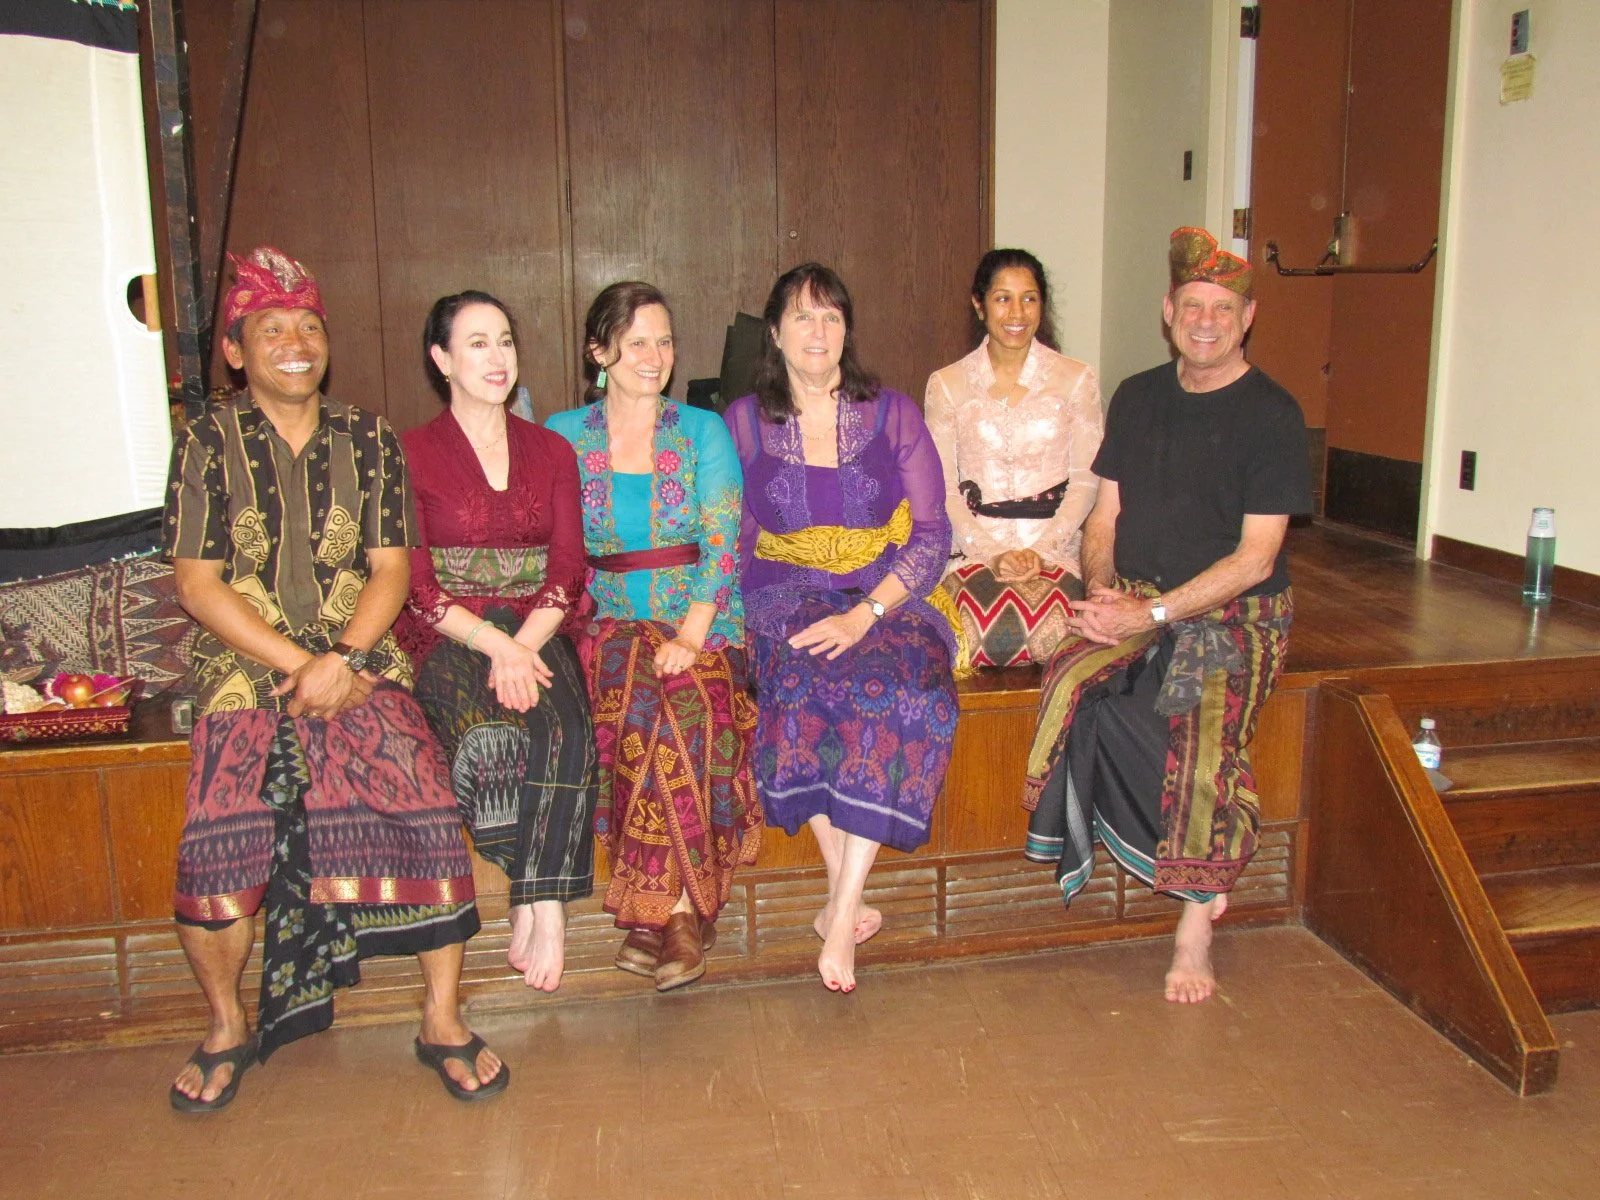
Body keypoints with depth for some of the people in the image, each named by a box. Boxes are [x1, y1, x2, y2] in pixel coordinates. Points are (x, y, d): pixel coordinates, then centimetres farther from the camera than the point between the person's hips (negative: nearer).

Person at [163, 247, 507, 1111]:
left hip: (361, 666, 1)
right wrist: (299, 665, -10)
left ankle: (442, 1021, -2)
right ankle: (228, 1027, 9)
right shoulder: (208, 445, 5)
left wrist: (341, 660, -12)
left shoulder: (369, 441, 11)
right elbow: (197, 585, -1)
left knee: (426, 809, -20)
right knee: (217, 838, -19)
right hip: (245, 670, -1)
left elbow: (391, 570, 5)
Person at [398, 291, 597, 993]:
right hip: (449, 639, -2)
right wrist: (495, 644, -19)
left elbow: (566, 572, 5)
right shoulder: (411, 455, 6)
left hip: (538, 632, 2)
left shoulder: (552, 453, 16)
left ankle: (534, 901, -26)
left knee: (567, 731, -32)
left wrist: (525, 645, -14)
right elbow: (417, 586, -2)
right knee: (490, 736, -34)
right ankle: (542, 904, -20)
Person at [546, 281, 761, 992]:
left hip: (704, 617, 0)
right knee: (646, 709, -32)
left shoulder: (703, 432, 8)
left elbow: (722, 543, -1)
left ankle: (658, 908, -23)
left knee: (685, 708, -32)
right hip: (610, 620, 1)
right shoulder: (564, 436, 11)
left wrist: (690, 636, -16)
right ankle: (685, 911, -23)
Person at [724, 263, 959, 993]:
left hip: (888, 598, 0)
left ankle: (841, 912, -29)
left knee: (906, 687, -33)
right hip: (786, 597, 0)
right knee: (804, 680, -35)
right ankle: (847, 899, -26)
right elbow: (731, 538, 9)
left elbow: (932, 534, 1)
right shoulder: (743, 422, 10)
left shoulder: (893, 415, 8)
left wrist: (865, 613, -15)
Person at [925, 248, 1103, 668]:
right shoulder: (946, 385, 7)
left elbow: (1085, 481, 4)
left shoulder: (1076, 379, 8)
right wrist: (992, 553, -10)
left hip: (1055, 545, 1)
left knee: (1046, 633, -31)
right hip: (974, 546, 0)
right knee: (992, 637, -32)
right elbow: (943, 490, 4)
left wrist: (1041, 549, -10)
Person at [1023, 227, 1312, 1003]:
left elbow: (1255, 559, -9)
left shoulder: (1270, 414, -3)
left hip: (1234, 612, -4)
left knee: (1207, 720, -31)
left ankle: (1195, 929, -13)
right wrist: (1101, 589, -6)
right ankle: (1199, 871, -12)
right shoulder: (1137, 398, 13)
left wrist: (1152, 614, -18)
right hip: (1135, 600, 4)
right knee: (1074, 681, -26)